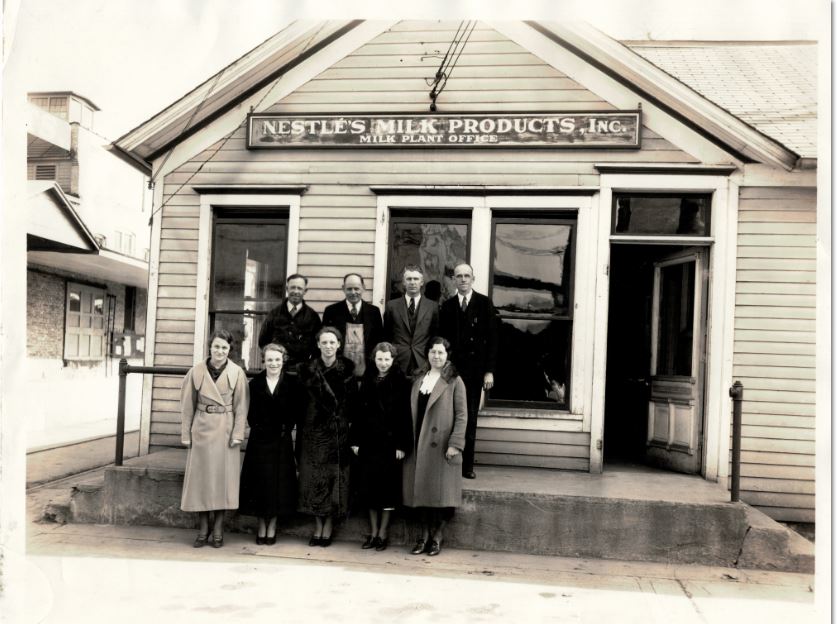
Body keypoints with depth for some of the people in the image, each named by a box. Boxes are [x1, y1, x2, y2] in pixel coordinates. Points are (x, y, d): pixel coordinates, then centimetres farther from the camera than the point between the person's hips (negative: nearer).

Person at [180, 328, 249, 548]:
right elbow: (187, 405, 3)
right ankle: (203, 529, 15)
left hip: (225, 432, -1)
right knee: (200, 479, 4)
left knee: (222, 478, 3)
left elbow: (241, 406, -2)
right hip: (201, 430, 1)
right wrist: (185, 434, 1)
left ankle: (218, 530, 13)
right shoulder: (196, 372, -1)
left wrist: (237, 434, -8)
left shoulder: (237, 373, -3)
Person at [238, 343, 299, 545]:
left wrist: (285, 429, -10)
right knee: (260, 481, 5)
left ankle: (272, 527, 15)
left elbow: (294, 413, -2)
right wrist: (257, 427, -10)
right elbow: (250, 413, -1)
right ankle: (261, 527, 17)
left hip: (282, 441, -1)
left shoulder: (291, 384, 0)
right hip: (259, 439, 1)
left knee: (278, 482, 4)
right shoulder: (255, 383, 3)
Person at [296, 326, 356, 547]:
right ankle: (318, 527, 12)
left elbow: (353, 401, 0)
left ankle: (328, 527, 10)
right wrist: (301, 431, 1)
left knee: (335, 476, 0)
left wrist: (349, 422, -8)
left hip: (339, 431, -1)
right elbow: (302, 401, 5)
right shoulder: (308, 369, 3)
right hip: (313, 430, 2)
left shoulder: (347, 369, -1)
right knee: (314, 477, 3)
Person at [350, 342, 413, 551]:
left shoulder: (400, 382, -5)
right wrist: (355, 439, 4)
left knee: (387, 487, 2)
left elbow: (405, 414, -8)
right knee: (368, 487, 8)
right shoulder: (367, 380, 7)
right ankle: (373, 532, 19)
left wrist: (402, 445, -12)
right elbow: (359, 410, 8)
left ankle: (383, 533, 14)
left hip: (390, 442, -4)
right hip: (369, 442, 4)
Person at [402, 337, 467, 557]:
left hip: (441, 446, -5)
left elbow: (462, 415, -7)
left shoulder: (454, 382, -3)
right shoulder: (419, 380, 12)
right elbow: (413, 413, 14)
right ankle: (424, 535, 20)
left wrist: (455, 444, -14)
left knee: (440, 491, 0)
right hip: (419, 445, 5)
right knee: (421, 489, 8)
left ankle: (437, 537, 13)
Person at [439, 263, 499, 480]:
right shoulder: (447, 306, 8)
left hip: (475, 370, -1)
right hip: (452, 369, 1)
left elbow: (492, 338, -1)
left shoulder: (484, 303, 3)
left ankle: (467, 465, 11)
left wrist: (489, 370, -7)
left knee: (470, 418, 4)